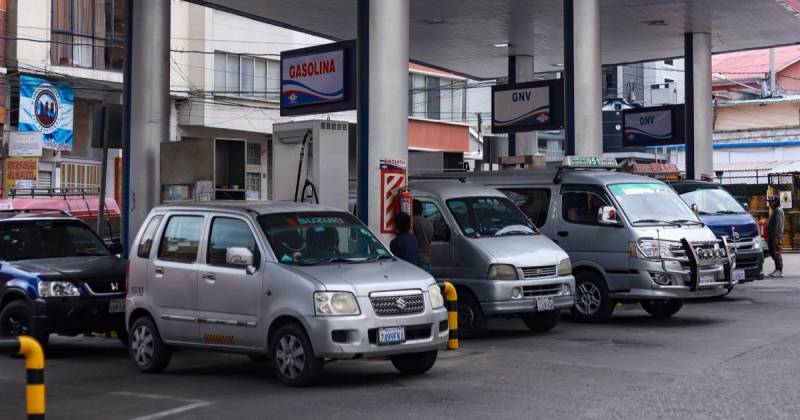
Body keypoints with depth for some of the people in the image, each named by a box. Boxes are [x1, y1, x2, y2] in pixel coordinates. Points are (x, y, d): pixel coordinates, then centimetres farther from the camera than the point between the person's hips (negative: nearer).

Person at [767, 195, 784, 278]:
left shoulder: (779, 211, -11)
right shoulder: (774, 211, 20)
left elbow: (779, 224, -19)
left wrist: (777, 236, -24)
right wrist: (768, 236, 21)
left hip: (776, 236, -10)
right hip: (771, 236, 10)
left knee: (776, 253, -10)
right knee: (772, 253, 12)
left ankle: (780, 271, -8)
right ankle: (777, 270, 18)